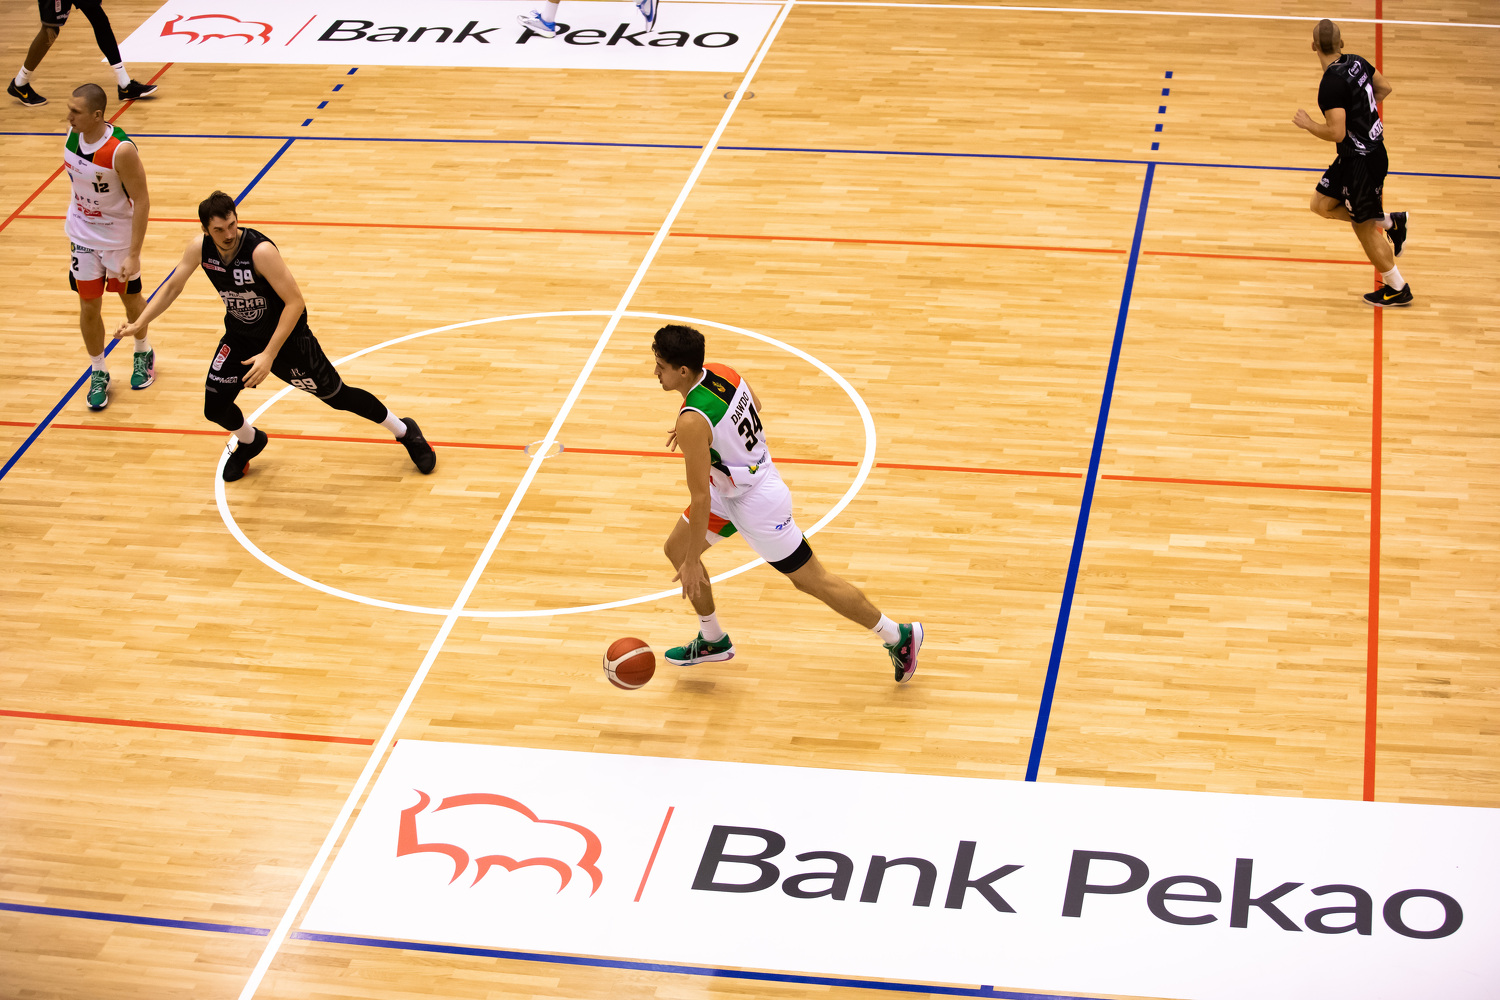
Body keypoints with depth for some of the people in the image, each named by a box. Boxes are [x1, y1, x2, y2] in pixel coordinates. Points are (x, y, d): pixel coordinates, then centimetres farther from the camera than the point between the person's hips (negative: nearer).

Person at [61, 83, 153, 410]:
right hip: (83, 235, 4)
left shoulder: (121, 150, -31)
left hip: (119, 236, -4)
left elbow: (141, 201, -24)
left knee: (130, 298, 19)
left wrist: (134, 255, -25)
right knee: (89, 307, 9)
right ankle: (99, 374, 27)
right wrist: (75, 220, 16)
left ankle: (143, 353, 45)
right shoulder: (72, 133, -12)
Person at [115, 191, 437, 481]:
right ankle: (249, 441, 35)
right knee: (215, 407, -1)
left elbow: (295, 302, -32)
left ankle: (405, 432, 27)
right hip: (240, 335, 5)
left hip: (286, 336, -5)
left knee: (336, 395, 5)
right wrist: (138, 324, -3)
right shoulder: (199, 248, -17)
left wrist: (269, 355, -34)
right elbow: (173, 287, 1)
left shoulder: (261, 250, -34)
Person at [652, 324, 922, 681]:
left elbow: (701, 498, -30)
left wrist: (692, 563, -21)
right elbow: (755, 404, 15)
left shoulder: (693, 421, -33)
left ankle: (898, 637, 20)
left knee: (812, 581, 6)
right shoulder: (720, 372, -8)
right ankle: (713, 642, 32)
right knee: (675, 548, 15)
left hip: (758, 504, -9)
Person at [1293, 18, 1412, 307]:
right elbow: (1384, 88, 16)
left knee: (1364, 228, 6)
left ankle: (1398, 289, 19)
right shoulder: (1357, 62, -1)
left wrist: (1308, 124, -11)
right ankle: (1390, 221, 22)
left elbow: (1336, 133, -28)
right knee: (1321, 204, 17)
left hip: (1363, 162, -9)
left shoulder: (1332, 84, -26)